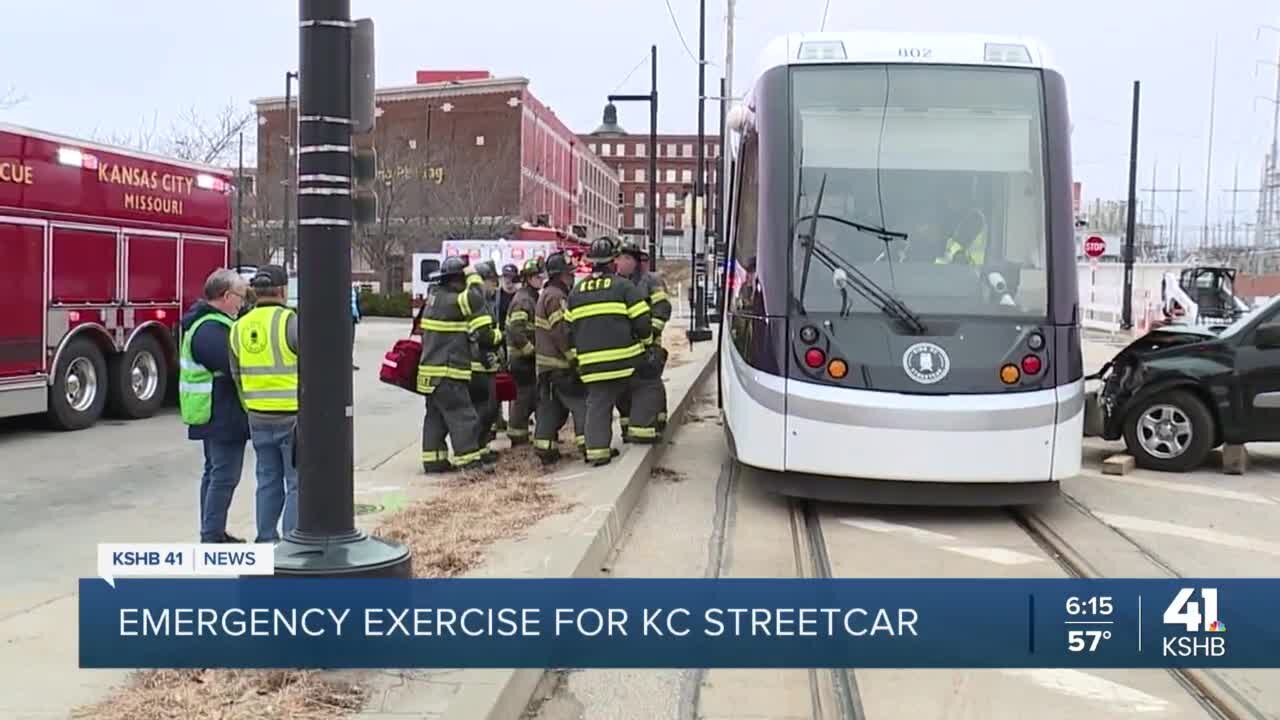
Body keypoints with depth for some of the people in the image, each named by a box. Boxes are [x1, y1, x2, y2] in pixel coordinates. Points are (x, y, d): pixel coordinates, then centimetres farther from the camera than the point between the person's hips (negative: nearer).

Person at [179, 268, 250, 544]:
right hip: (222, 415, -12)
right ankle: (212, 536, -2)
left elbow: (232, 358, 14)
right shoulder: (210, 330, -21)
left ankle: (212, 532, 26)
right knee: (224, 476, -6)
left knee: (214, 472, 17)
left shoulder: (210, 323, 14)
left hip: (215, 415, 12)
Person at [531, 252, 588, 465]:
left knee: (549, 406, 12)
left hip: (546, 363, 10)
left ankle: (545, 449, 13)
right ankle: (589, 445, -9)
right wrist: (575, 357, -18)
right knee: (581, 402, -7)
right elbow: (561, 332, -22)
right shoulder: (556, 296, -16)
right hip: (559, 363, -10)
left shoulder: (547, 294, 18)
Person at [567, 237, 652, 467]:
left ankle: (597, 449, -3)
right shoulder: (623, 285, -2)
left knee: (597, 403, 4)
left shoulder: (576, 291, 12)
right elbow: (642, 320, -6)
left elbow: (569, 328, 14)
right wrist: (647, 342, 11)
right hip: (624, 357, -3)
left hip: (591, 361, 3)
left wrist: (576, 355, 23)